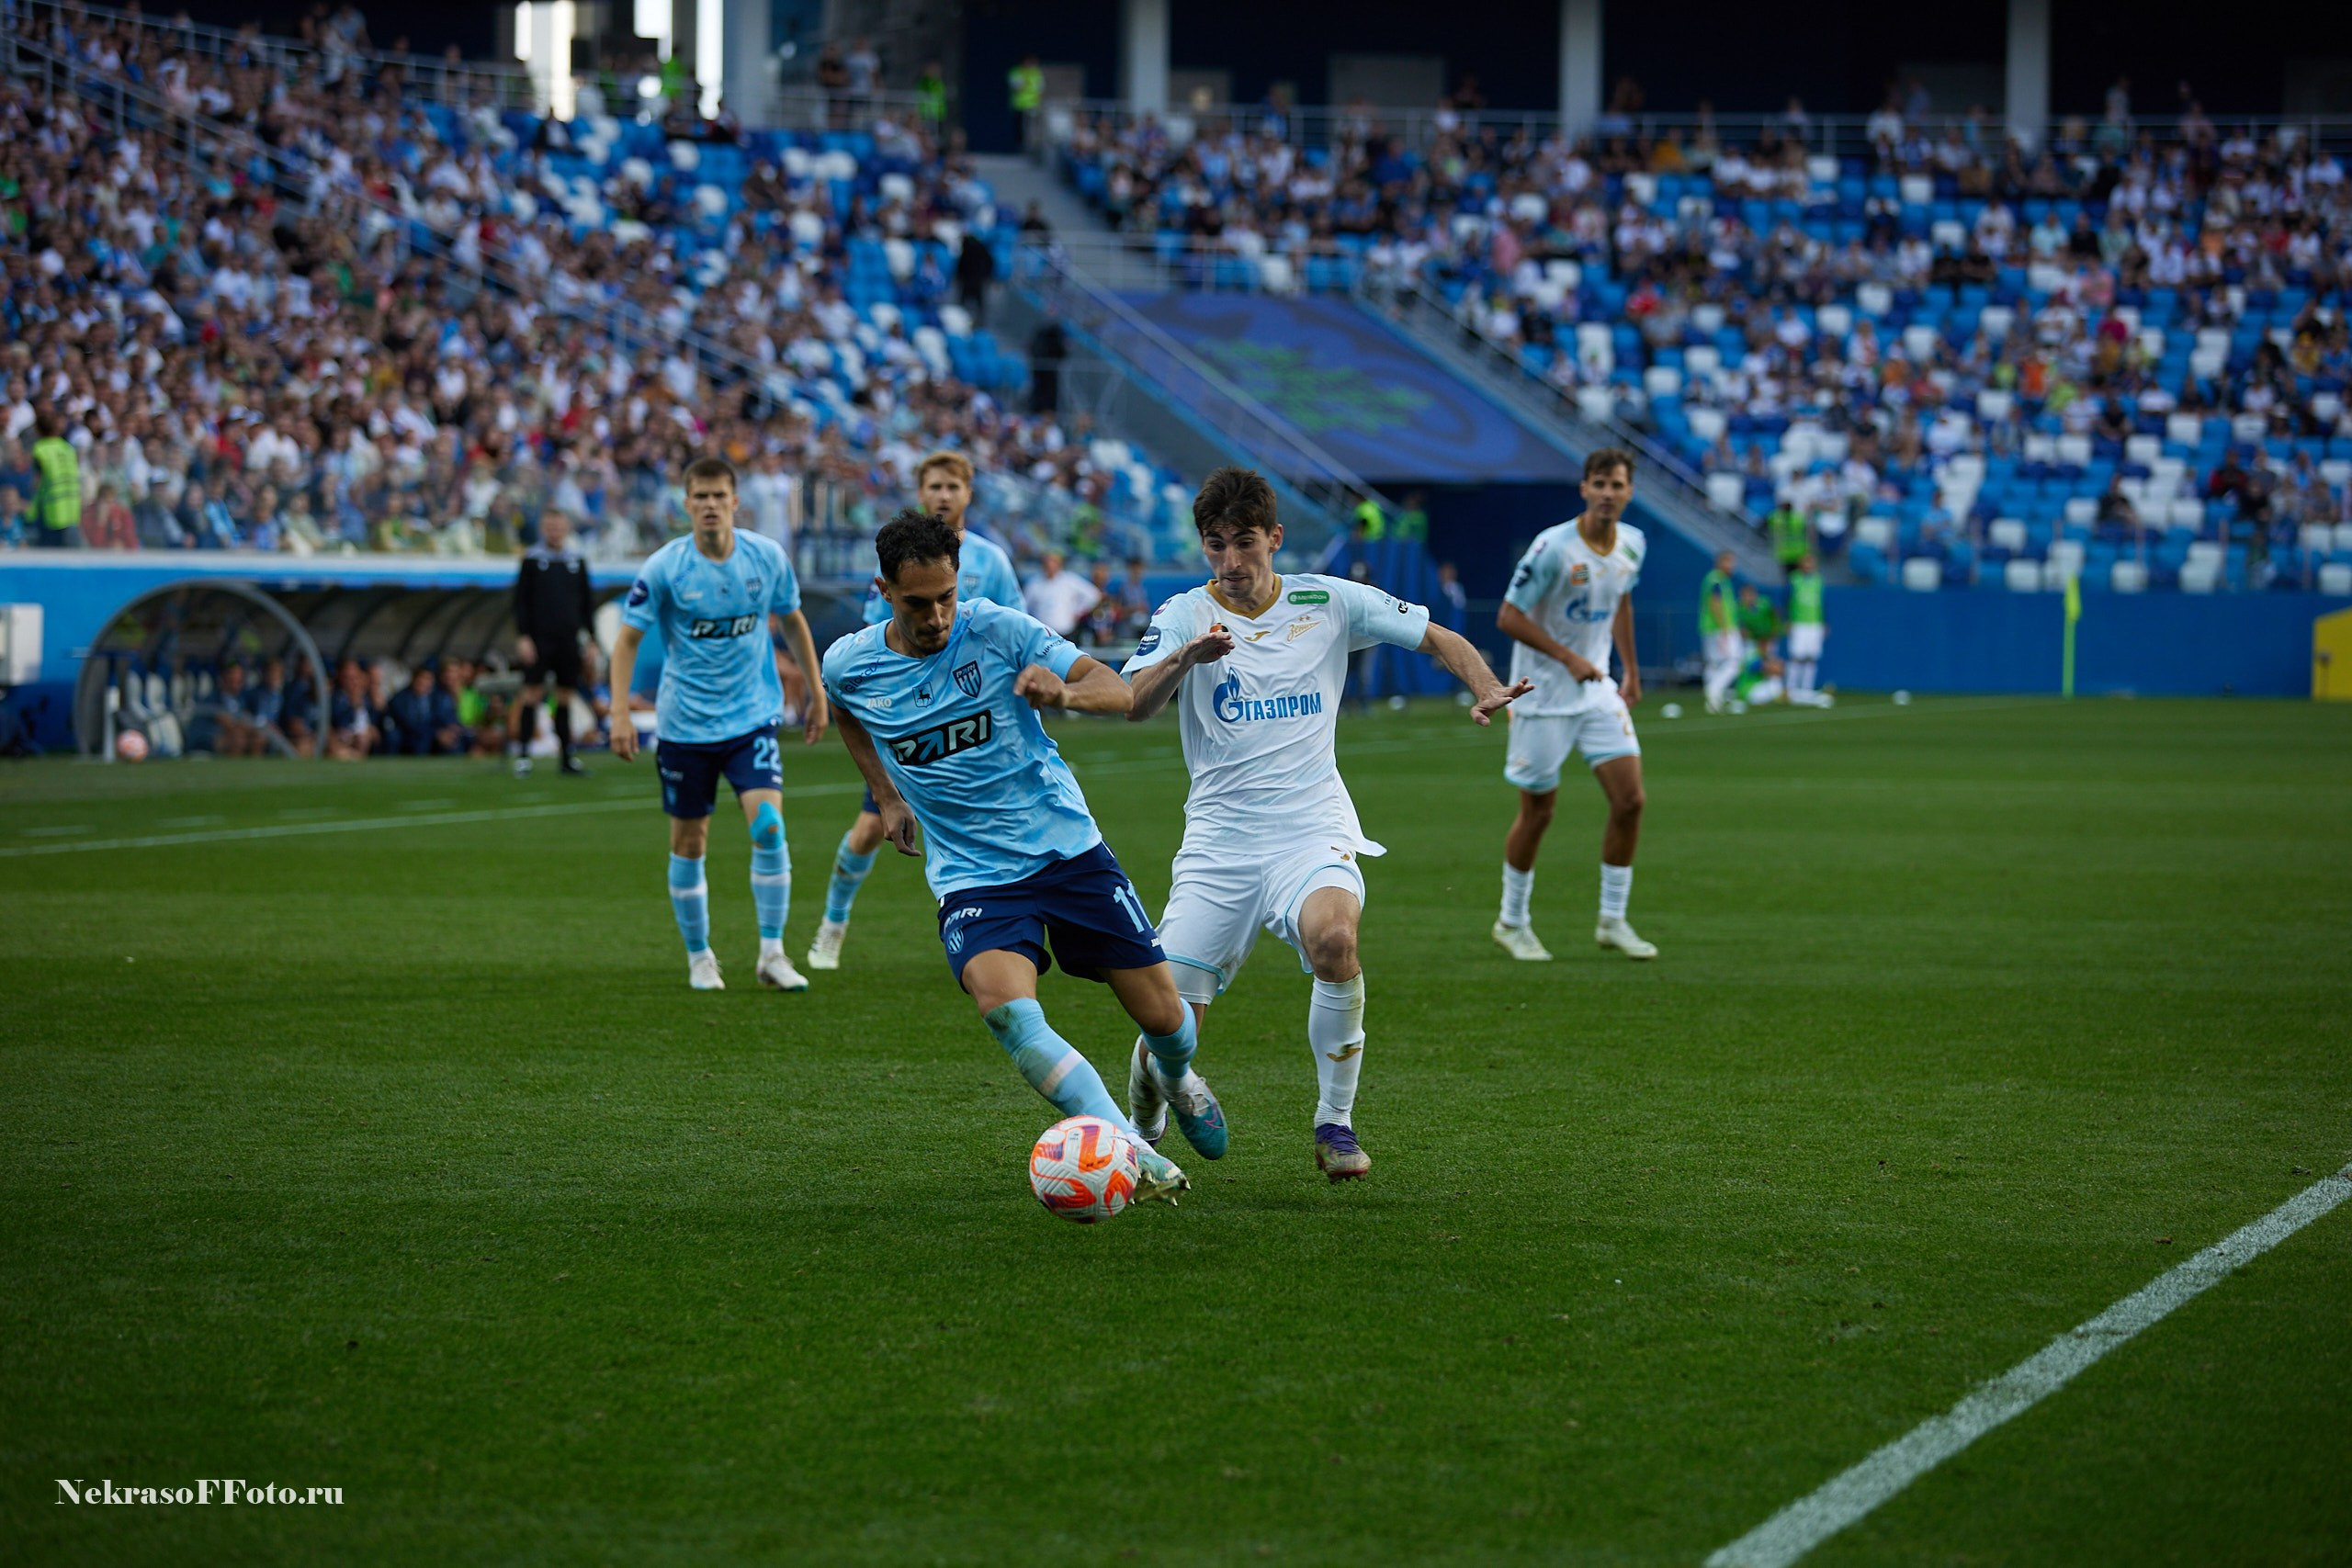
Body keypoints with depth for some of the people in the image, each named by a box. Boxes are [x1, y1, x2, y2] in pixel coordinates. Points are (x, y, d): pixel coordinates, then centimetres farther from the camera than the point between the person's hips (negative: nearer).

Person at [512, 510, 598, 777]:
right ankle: (523, 755, -4)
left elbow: (587, 602, 15)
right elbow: (521, 601, -1)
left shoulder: (577, 561, 10)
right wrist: (523, 637, -9)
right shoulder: (532, 559, 1)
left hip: (569, 640, 3)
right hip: (539, 638, -3)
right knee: (533, 693, -7)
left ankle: (568, 757, 11)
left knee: (566, 696, 6)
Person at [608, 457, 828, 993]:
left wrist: (816, 692, 14)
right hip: (684, 724, -1)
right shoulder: (664, 568, -11)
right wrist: (620, 714, -13)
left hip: (752, 717, 1)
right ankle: (699, 957, 24)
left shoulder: (768, 558, -4)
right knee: (689, 843, 7)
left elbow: (792, 621, 12)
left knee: (769, 825, -16)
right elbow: (628, 638, -4)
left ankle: (772, 953, -8)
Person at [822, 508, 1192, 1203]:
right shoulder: (849, 664, -5)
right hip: (972, 877, 0)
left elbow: (1118, 691, -16)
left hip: (1068, 847, 0)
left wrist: (1064, 692, -37)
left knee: (1165, 1018, 3)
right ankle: (1135, 1155, -32)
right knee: (1003, 1002, -31)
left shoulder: (998, 631, -12)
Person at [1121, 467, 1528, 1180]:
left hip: (1313, 832, 0)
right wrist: (1185, 658, -36)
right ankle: (1144, 1124, 32)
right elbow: (1133, 705, -16)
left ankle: (1335, 1123, -16)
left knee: (1333, 936, -34)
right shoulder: (1184, 615, 1)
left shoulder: (1329, 603, 5)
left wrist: (1487, 688, -9)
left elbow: (1439, 639, 12)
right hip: (1219, 844, 1)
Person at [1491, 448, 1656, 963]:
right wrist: (1569, 657, -23)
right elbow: (1509, 617, -17)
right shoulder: (1553, 548, -20)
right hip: (1543, 694, -6)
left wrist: (1630, 670, 20)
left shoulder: (1633, 544, 0)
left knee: (1630, 800, -4)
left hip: (1599, 689, 6)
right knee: (1538, 810, 2)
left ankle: (1612, 920, 8)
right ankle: (1512, 922, 20)